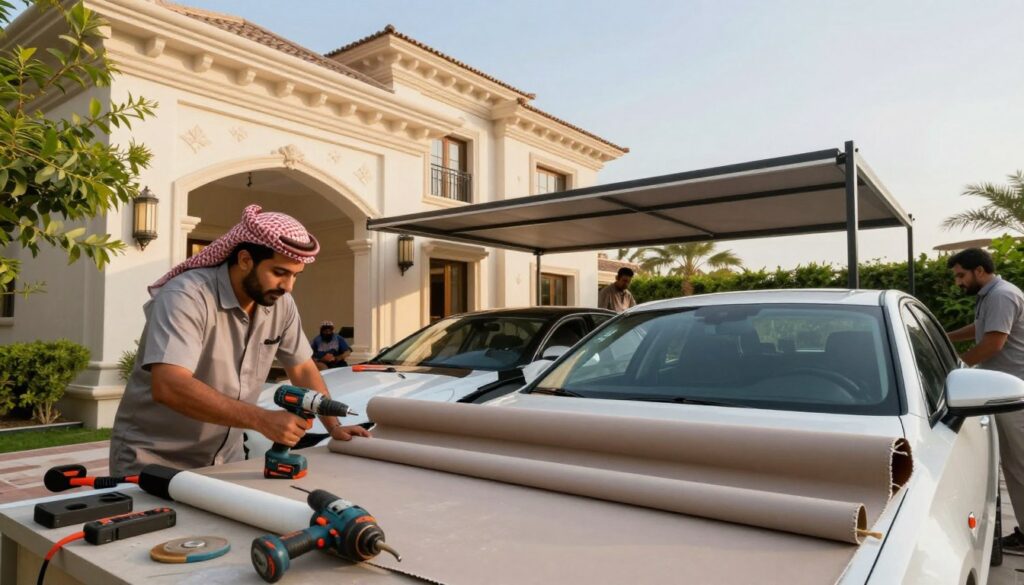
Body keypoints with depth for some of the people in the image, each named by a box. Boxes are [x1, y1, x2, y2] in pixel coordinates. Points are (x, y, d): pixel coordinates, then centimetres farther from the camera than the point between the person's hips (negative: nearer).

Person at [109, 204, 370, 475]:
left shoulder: (281, 304, -6)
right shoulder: (186, 296, -25)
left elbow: (302, 368, 7)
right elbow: (169, 386, -36)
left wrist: (334, 426, -1)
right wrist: (261, 419, -40)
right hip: (154, 457, -5)